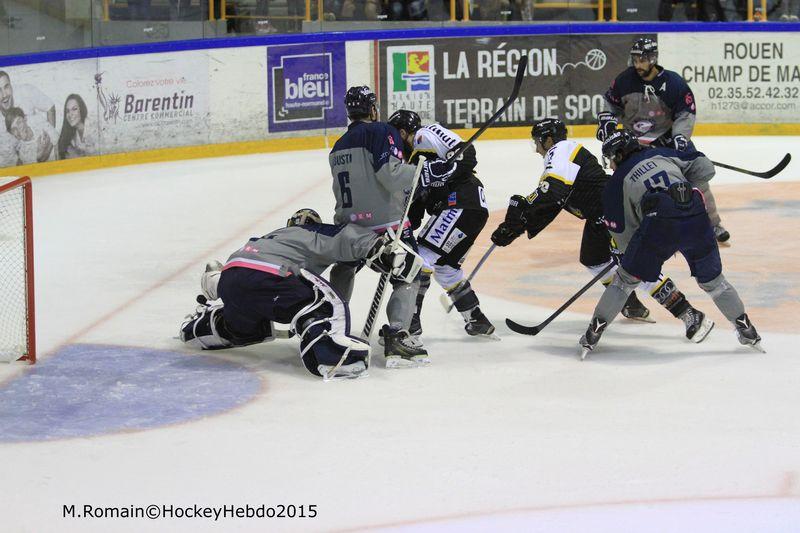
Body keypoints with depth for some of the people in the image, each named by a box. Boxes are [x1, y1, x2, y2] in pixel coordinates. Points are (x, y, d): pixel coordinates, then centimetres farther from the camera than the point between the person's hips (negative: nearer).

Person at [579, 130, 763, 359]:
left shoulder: (616, 183, 18)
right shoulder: (662, 155, 26)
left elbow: (623, 232, 16)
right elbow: (701, 166, 19)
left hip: (660, 222, -3)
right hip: (697, 216, 3)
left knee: (626, 278, 14)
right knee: (712, 280, 22)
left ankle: (593, 335, 12)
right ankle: (747, 331, 26)